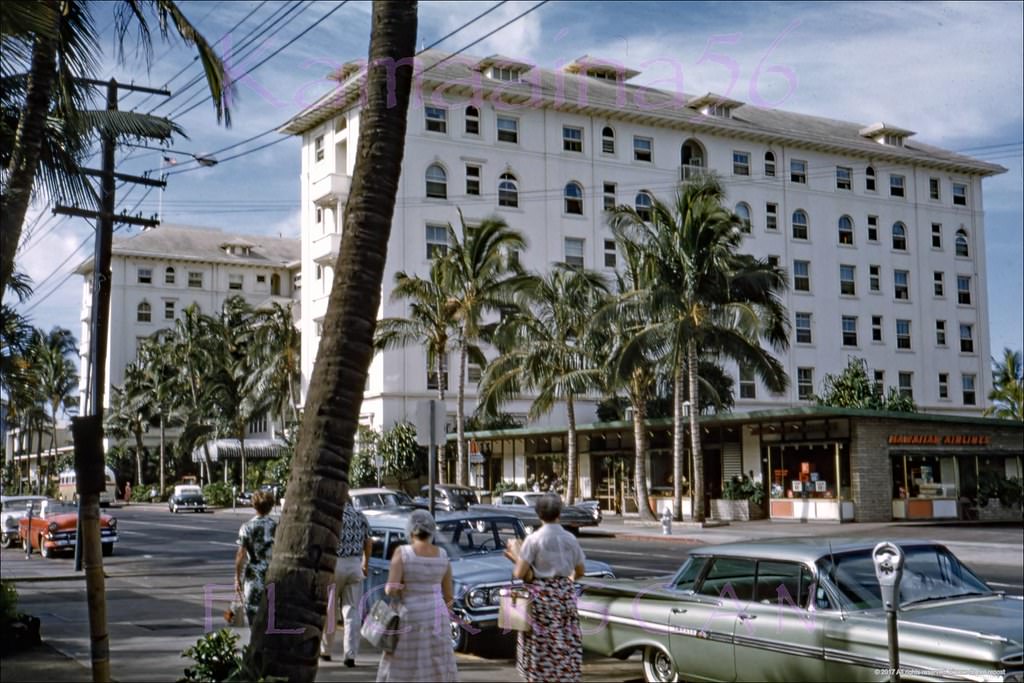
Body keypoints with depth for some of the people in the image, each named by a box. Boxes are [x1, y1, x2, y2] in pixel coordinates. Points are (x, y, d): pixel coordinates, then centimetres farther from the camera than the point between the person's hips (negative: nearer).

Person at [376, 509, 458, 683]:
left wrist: (389, 589, 4)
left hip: (409, 618, -3)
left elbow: (392, 589, -18)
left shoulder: (402, 552, -11)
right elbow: (448, 595, 7)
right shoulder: (442, 555, 1)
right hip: (436, 616, 3)